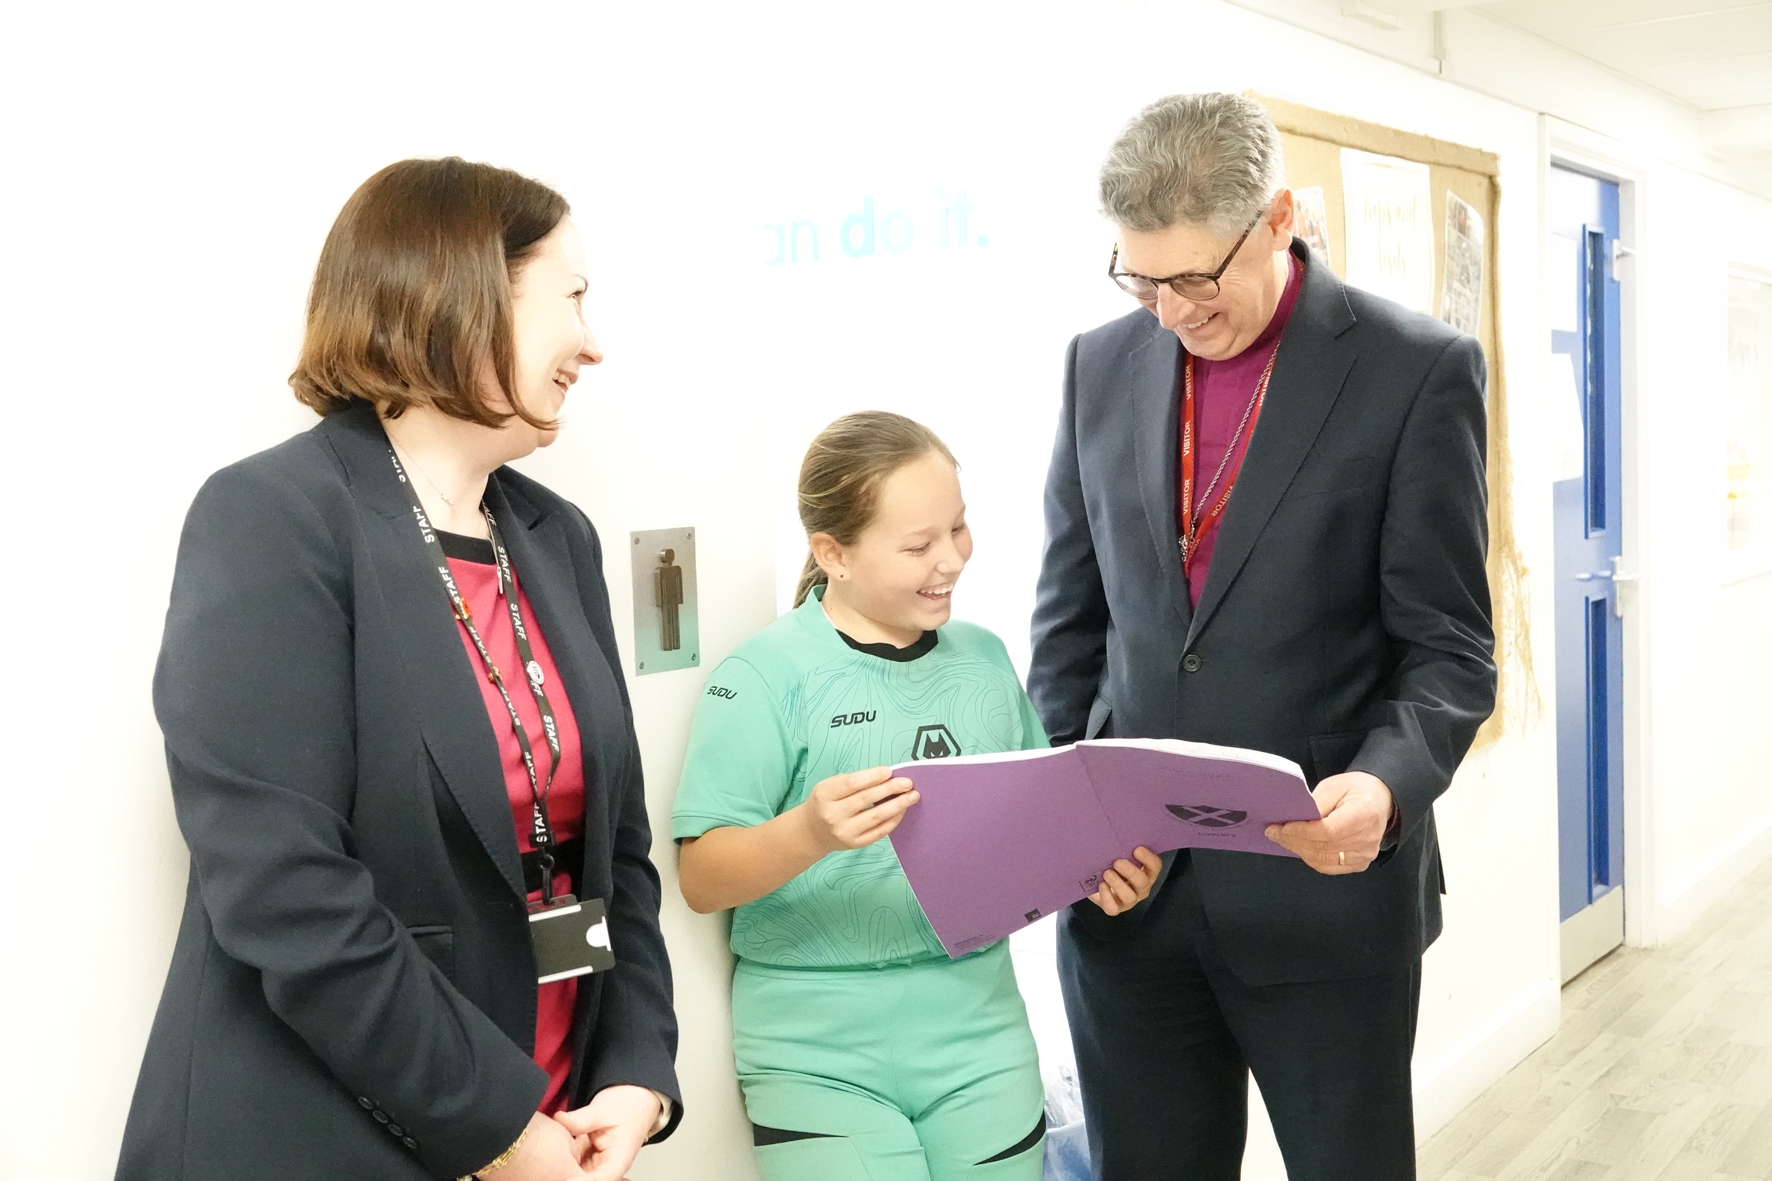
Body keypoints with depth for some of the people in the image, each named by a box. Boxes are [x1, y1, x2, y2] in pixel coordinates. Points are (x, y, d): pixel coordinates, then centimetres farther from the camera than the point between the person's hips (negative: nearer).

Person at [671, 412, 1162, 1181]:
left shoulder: (984, 657, 7)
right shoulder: (767, 675, -10)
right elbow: (702, 880, -12)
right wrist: (809, 833, -30)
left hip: (977, 1030, 5)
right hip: (820, 1051, -4)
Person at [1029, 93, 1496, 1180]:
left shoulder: (1419, 370, -7)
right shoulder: (1104, 364, 5)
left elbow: (1449, 650, -8)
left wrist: (1386, 785, -26)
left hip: (1325, 881, -3)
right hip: (1125, 885, 4)